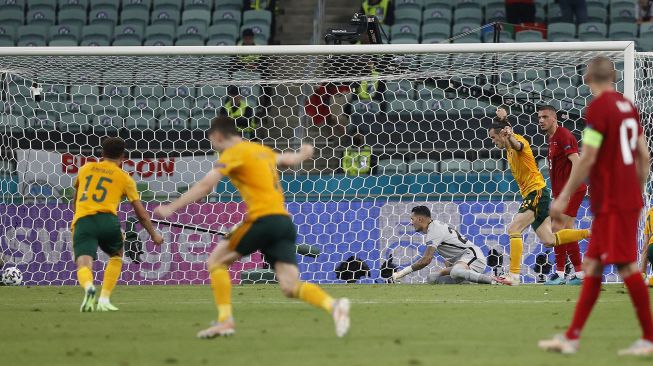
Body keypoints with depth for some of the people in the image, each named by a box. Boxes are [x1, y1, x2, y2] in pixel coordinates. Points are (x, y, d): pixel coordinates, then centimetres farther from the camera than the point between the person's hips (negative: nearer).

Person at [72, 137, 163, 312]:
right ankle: (104, 299, 14)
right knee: (116, 256, 26)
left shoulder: (86, 169, 25)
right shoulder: (124, 178, 18)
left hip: (82, 221, 1)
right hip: (107, 219, 0)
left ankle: (89, 287, -47)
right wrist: (154, 234, 32)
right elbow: (141, 213, 18)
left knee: (83, 264, -12)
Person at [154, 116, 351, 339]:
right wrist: (303, 154, 66)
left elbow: (205, 186, -11)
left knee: (216, 261, 8)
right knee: (290, 287, -1)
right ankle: (333, 306, -26)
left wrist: (172, 208, -12)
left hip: (263, 218, -7)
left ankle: (225, 320, -2)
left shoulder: (233, 153, 0)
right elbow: (289, 159, 42)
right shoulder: (262, 150, 23)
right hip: (284, 221, 7)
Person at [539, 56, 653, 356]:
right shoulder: (628, 106, 11)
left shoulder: (598, 106, -12)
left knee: (627, 267, -6)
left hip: (611, 203, -8)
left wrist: (564, 197, -9)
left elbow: (587, 158, -15)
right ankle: (572, 337, 11)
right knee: (592, 266, 10)